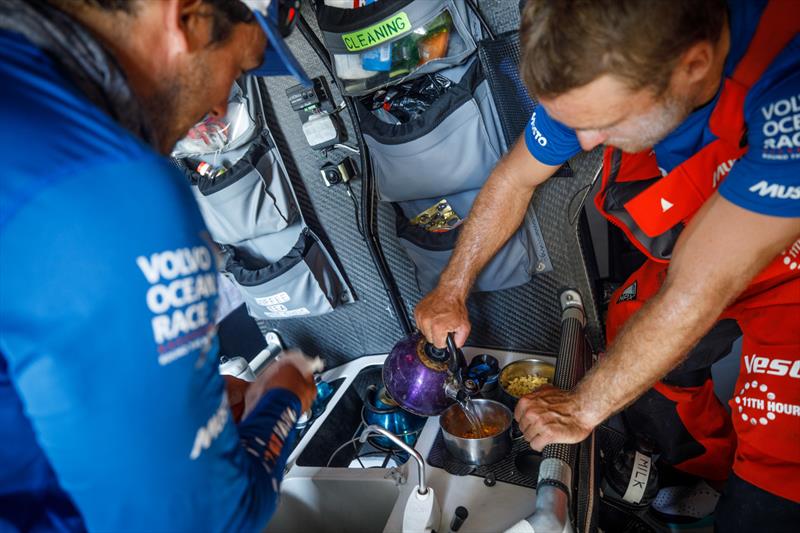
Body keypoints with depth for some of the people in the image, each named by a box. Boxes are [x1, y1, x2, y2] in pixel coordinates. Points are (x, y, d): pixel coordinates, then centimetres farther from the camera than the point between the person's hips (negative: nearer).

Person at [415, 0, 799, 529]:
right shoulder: (602, 65, -22)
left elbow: (693, 296, -35)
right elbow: (514, 179, -5)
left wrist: (581, 408, -21)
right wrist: (451, 291, -1)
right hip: (692, 254, 5)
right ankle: (711, 472, 33)